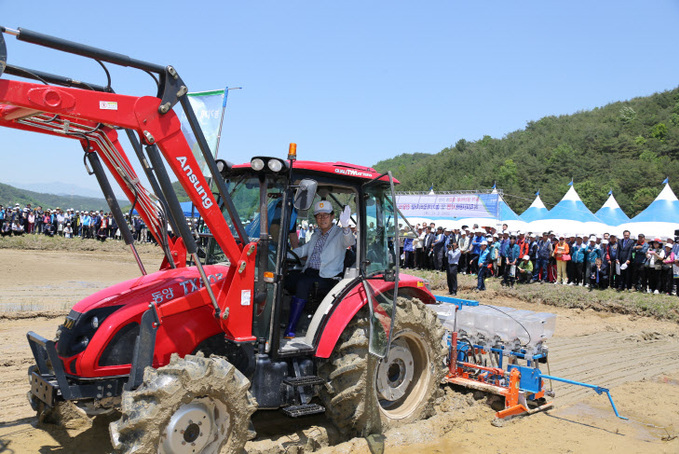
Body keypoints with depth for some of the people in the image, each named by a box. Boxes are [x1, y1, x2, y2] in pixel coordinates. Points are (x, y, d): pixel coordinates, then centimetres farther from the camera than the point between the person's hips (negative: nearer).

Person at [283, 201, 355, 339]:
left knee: (303, 283, -33)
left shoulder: (339, 233, 1)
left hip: (327, 277, -7)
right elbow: (303, 250, 27)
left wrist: (345, 226, -43)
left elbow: (349, 242, -21)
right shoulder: (316, 235, 23)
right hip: (309, 272, 7)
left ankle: (290, 329, -32)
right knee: (286, 279, -21)